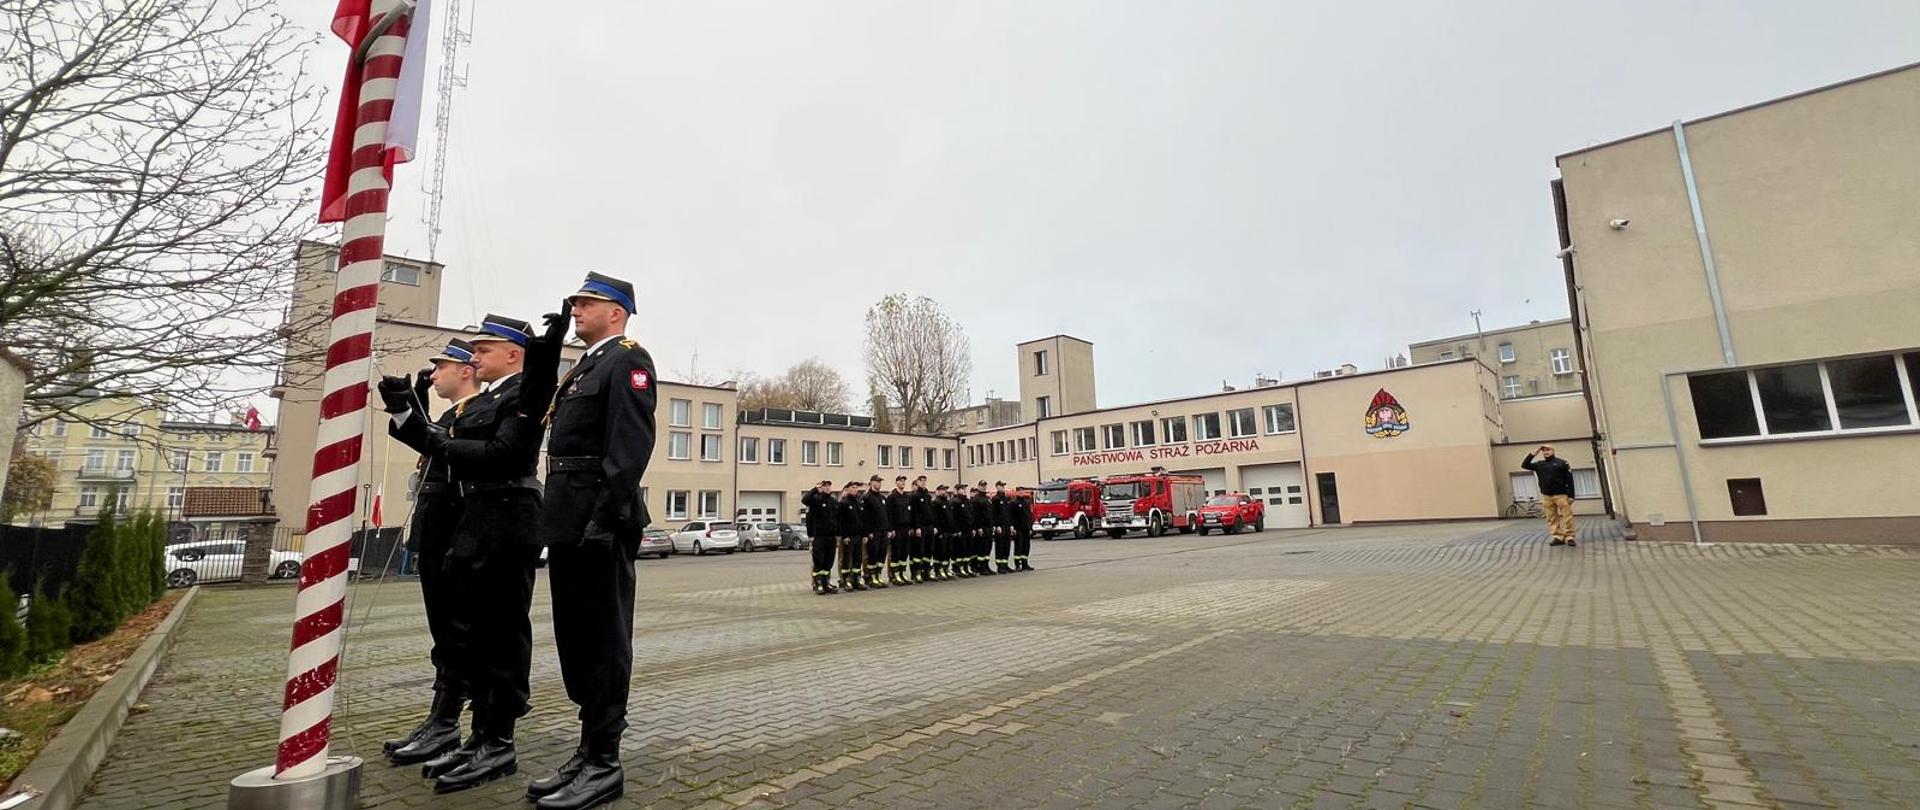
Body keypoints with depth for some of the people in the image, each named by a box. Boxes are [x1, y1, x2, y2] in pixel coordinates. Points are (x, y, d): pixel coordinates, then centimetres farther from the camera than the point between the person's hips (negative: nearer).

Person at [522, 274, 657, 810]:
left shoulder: (628, 360, -8)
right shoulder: (584, 366, 21)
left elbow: (632, 444, -18)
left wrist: (604, 520, -25)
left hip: (600, 520, -10)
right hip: (568, 522, 10)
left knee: (603, 640, -1)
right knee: (575, 638, 15)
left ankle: (603, 764, 10)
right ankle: (588, 751, 27)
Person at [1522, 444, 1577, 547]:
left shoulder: (1562, 463, 0)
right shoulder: (1539, 464, 11)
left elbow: (1569, 480, -3)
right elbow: (1524, 465, 11)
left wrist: (1571, 495, -9)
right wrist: (1532, 454, 3)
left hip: (1561, 495, -4)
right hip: (1546, 496, 4)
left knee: (1567, 517, -4)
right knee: (1552, 518, 4)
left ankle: (1569, 538, 1)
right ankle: (1558, 537, 9)